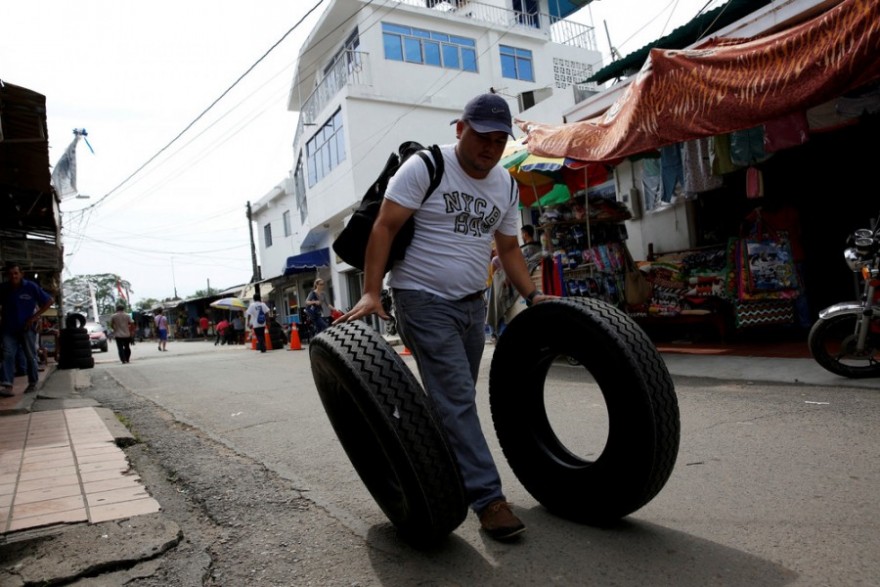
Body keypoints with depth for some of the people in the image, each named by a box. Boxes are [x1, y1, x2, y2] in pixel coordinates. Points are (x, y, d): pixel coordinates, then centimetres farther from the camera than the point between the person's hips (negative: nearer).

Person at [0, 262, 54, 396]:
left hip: (27, 328, -2)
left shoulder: (31, 287, -10)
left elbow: (50, 300, -4)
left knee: (31, 356, 6)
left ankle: (33, 383, 19)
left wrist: (35, 316, -8)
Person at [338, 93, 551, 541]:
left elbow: (508, 248, 16)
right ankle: (488, 499, -4)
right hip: (425, 301, -7)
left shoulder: (506, 185, 8)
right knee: (457, 400, -10)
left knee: (457, 400, 15)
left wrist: (532, 295, 5)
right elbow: (384, 227, -15)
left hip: (473, 302, 7)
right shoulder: (425, 167, -11)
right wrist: (371, 292, -23)